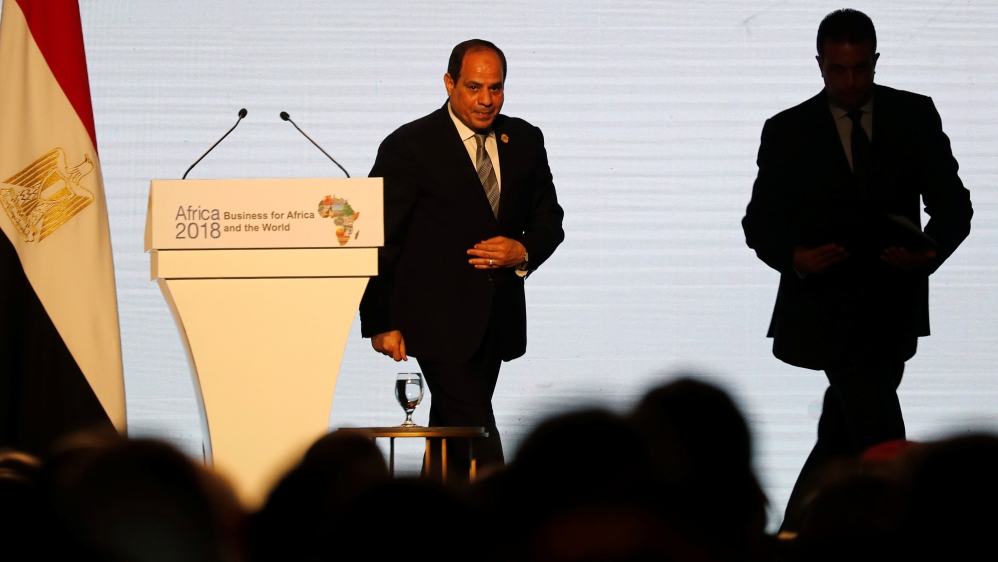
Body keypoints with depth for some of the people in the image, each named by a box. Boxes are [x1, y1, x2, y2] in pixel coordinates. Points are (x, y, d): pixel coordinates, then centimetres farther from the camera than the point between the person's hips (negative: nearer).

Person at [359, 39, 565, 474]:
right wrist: (381, 324, -9)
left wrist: (523, 251, -8)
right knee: (475, 430, -12)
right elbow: (380, 240, -6)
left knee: (453, 429, 13)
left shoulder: (525, 141, 8)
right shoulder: (408, 147, -8)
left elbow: (549, 220, 16)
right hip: (438, 319, -5)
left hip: (497, 319, 5)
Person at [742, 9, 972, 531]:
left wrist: (931, 251, -21)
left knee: (841, 441, 14)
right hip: (829, 307, -3)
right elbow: (760, 221, 1)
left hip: (894, 307, 3)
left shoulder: (916, 117, 3)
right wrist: (794, 256, -21)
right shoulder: (787, 132, -1)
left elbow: (952, 203, 0)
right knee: (883, 443, -15)